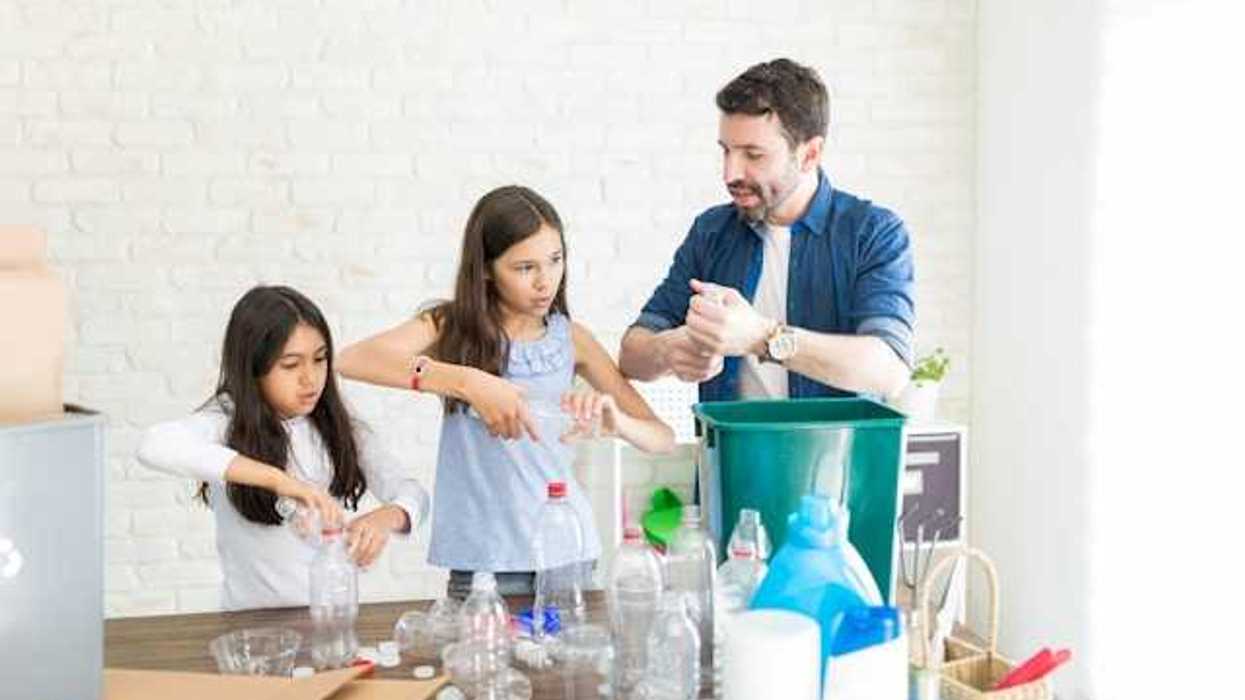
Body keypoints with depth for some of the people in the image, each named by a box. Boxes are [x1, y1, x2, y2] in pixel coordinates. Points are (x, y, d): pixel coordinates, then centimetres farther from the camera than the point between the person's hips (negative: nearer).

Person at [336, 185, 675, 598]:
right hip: (483, 561, -2)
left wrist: (614, 421, -21)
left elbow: (662, 438, 2)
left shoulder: (570, 338, 2)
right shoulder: (452, 327, -4)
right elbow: (351, 360, -22)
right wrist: (466, 383, -32)